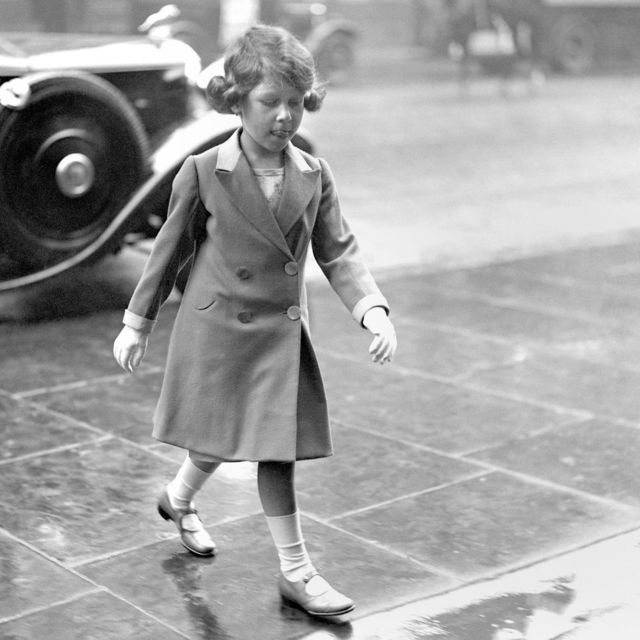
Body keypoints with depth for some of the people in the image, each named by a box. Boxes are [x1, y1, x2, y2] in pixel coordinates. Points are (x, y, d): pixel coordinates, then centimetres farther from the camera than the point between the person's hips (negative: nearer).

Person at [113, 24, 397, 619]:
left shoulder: (314, 175, -2)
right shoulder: (202, 172, -10)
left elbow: (338, 252, 1)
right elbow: (170, 251, 0)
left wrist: (373, 310, -14)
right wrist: (137, 323, 5)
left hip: (281, 333, 4)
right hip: (217, 331, -3)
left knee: (277, 444, 6)